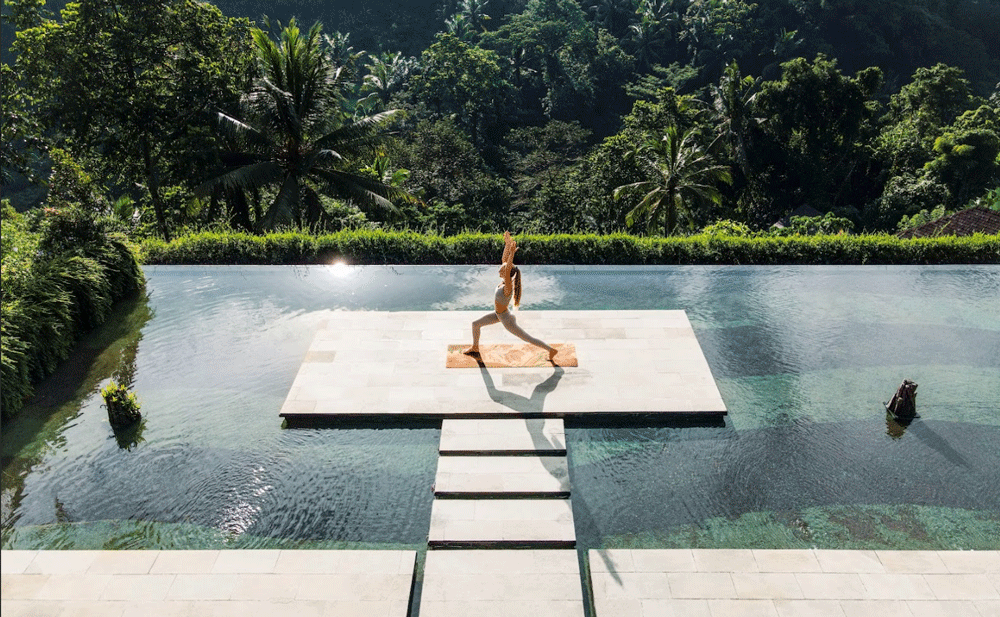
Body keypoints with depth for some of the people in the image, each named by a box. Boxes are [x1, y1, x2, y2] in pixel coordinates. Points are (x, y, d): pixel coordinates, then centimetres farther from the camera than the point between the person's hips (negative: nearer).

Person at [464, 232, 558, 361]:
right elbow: (504, 259, -4)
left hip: (506, 319, -9)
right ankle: (475, 348, 37)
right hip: (498, 315, 9)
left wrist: (512, 253, -55)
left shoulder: (508, 287, -30)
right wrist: (507, 244, -7)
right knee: (475, 324, 18)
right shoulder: (506, 281, -8)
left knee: (528, 338, 0)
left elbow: (507, 270, -48)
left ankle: (551, 349, 10)